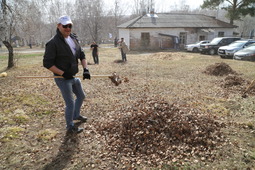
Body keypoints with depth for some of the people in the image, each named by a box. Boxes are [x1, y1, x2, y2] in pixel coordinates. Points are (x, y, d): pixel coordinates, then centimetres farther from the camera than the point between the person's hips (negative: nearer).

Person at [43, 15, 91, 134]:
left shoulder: (73, 39, 7)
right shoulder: (53, 43, -17)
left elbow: (81, 55, 9)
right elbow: (47, 63, -19)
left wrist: (85, 68, -7)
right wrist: (63, 73, -25)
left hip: (74, 77, 8)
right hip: (62, 79, -8)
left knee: (81, 96, 22)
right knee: (70, 103, -3)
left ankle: (76, 115, 46)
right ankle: (70, 127, 16)